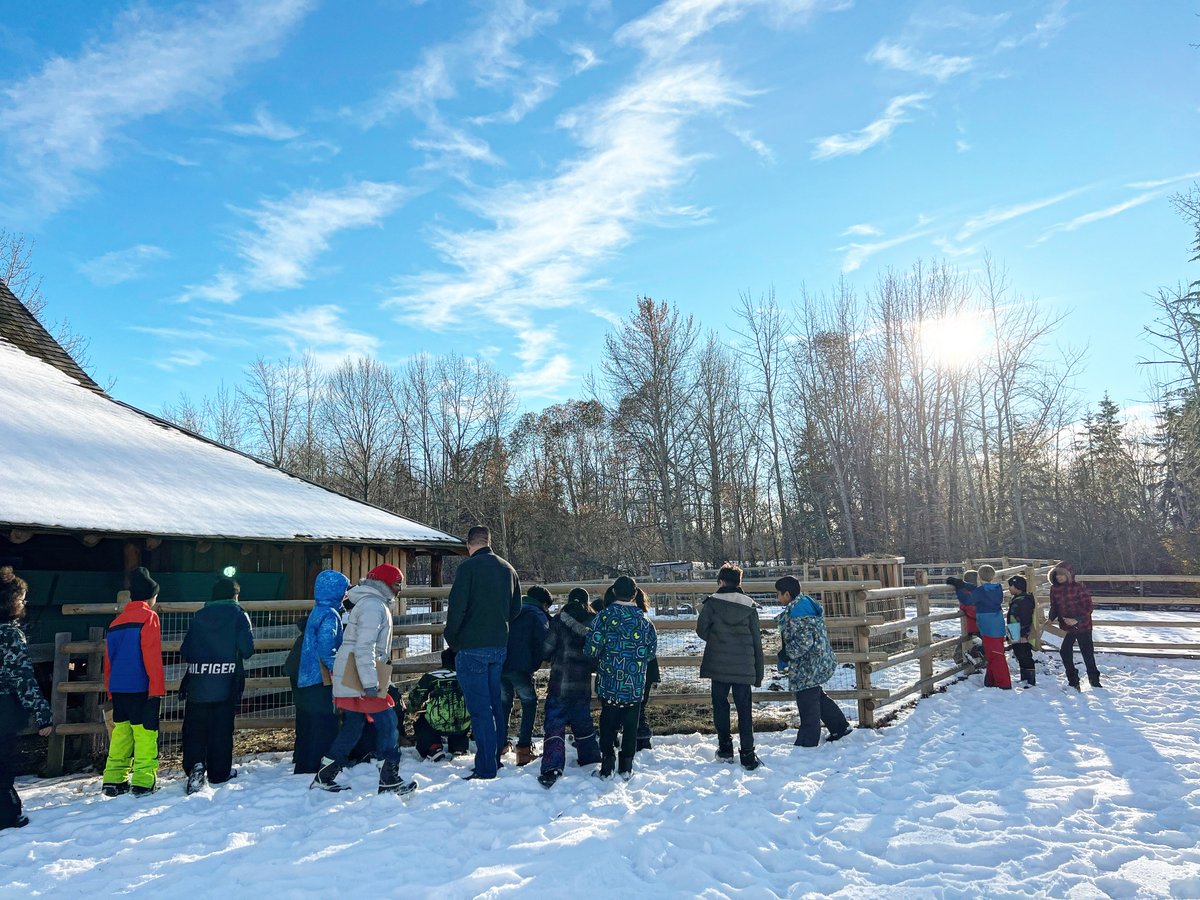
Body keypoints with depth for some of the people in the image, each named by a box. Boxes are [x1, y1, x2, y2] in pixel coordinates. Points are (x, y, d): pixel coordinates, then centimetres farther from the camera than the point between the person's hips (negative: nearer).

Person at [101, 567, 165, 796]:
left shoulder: (116, 622, 16)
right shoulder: (148, 617, -7)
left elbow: (108, 660, 19)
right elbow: (152, 656, -14)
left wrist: (110, 691, 24)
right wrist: (158, 687, -12)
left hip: (118, 689, 7)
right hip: (141, 688, -7)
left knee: (120, 733, 13)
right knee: (145, 733, -5)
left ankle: (113, 781, 16)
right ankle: (144, 782, -7)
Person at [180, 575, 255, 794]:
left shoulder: (199, 615, 8)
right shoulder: (238, 614, -1)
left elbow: (185, 651, 6)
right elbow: (247, 650, -7)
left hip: (197, 683, 2)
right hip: (226, 683, -2)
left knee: (194, 726, 8)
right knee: (222, 728, 8)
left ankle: (195, 764, -11)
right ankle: (220, 772, 17)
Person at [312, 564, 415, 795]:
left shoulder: (374, 603, 20)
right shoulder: (373, 605, -14)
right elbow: (364, 647, -22)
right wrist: (370, 683, -25)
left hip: (351, 679, 11)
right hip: (360, 678, -11)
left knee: (352, 726, 15)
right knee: (387, 723, -6)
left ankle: (324, 778, 23)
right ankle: (389, 780, -2)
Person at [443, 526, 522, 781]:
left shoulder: (468, 567, -11)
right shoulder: (508, 569, 10)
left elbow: (456, 607, -15)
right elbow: (515, 609, 16)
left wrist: (452, 639, -1)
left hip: (472, 647, -7)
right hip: (499, 646, 7)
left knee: (479, 708, -3)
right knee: (495, 703, 17)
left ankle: (486, 769, -1)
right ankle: (496, 758, 27)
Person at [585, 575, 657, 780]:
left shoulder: (604, 616, -10)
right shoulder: (644, 619, -3)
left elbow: (592, 647, -11)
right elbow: (652, 649, 2)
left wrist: (601, 657, 10)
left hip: (609, 681, -1)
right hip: (636, 683, 1)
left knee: (608, 722, 10)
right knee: (631, 724, 11)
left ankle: (607, 767, 12)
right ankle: (626, 767, 14)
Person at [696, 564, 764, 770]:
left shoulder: (712, 602, -4)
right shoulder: (749, 605, 3)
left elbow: (701, 630, -5)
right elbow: (757, 640, 5)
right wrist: (759, 672, 11)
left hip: (718, 665, -1)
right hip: (744, 667, 1)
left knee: (720, 706, 14)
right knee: (744, 709, 6)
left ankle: (725, 749, 20)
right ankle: (748, 756, 6)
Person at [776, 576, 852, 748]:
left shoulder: (796, 612, -24)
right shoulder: (805, 603, 8)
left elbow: (805, 640, -29)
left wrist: (786, 654, -16)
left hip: (807, 668, -10)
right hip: (818, 661, 10)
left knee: (807, 704, 3)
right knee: (817, 697, 24)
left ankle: (807, 743, 15)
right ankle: (840, 726, 34)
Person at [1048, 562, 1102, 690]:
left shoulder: (1078, 587, -16)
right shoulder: (1054, 589, 0)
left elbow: (1088, 607, -14)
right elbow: (1054, 607, 9)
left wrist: (1077, 619, -24)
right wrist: (1050, 619, -9)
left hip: (1082, 626, -5)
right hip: (1067, 627, 5)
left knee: (1087, 652, 7)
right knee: (1065, 652, 3)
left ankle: (1094, 680, 24)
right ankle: (1073, 682, 16)